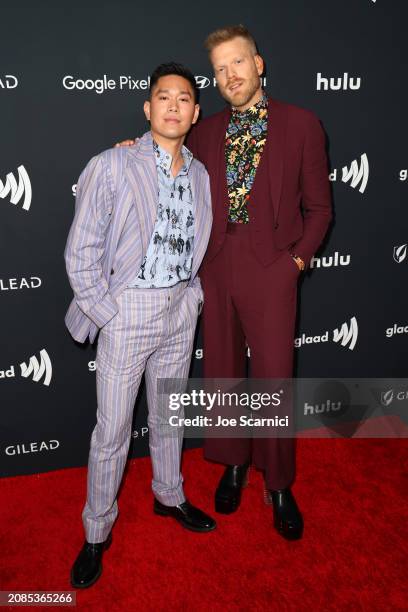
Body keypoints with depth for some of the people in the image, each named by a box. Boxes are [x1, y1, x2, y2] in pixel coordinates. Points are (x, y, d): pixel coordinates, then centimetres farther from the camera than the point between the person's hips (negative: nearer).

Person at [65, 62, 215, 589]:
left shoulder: (201, 175, 6)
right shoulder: (110, 167, -9)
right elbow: (81, 253, -10)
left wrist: (194, 295, 6)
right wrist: (106, 314, -12)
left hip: (181, 312, 5)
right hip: (127, 310, -4)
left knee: (169, 415, 20)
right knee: (113, 430, 5)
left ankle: (169, 496, 43)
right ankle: (97, 532, 26)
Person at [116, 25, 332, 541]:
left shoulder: (301, 125, 4)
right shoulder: (203, 133, 12)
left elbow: (318, 205, 4)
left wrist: (298, 258, -5)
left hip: (271, 267, -3)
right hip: (215, 266, 3)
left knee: (274, 377, 2)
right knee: (222, 372, 12)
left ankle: (279, 485, 23)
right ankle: (233, 464, 34)